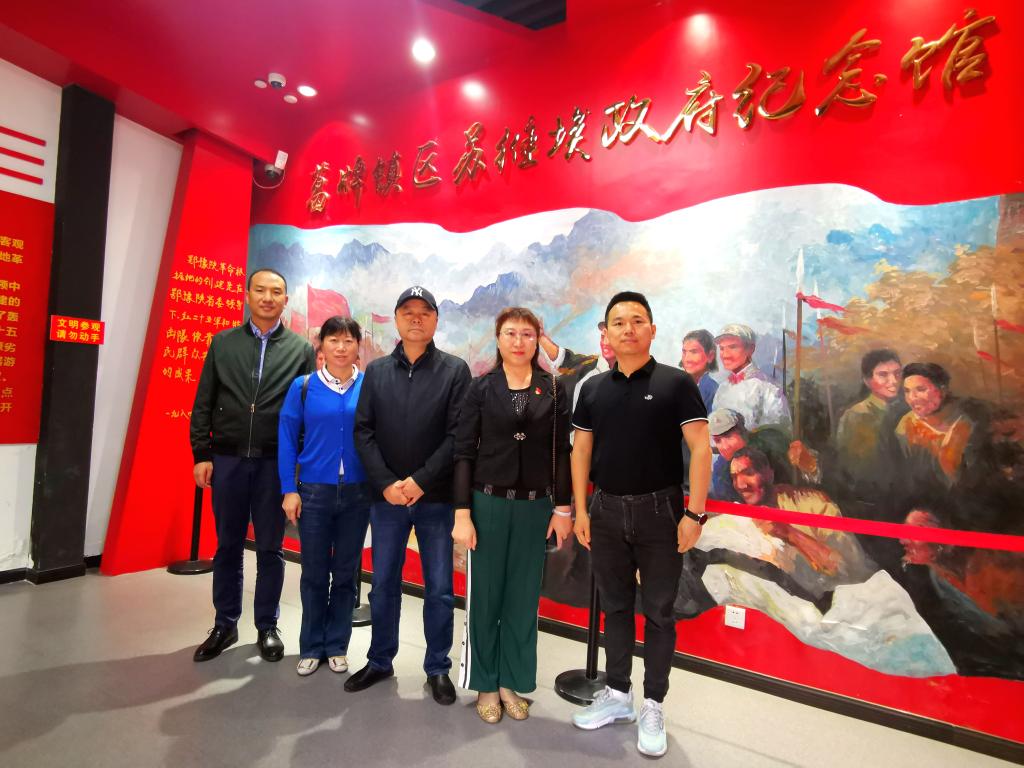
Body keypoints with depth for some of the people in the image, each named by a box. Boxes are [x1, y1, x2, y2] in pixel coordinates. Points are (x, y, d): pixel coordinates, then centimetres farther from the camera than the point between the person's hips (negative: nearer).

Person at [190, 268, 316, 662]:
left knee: (270, 548, 8)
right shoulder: (223, 343, 7)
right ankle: (225, 625, 29)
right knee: (228, 545, 12)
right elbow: (203, 404, 7)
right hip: (227, 460, 2)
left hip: (275, 463, -1)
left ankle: (267, 627, 24)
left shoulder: (301, 349, 2)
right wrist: (201, 454, 1)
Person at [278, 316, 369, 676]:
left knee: (345, 573, 12)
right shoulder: (303, 386, -1)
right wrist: (289, 490, -4)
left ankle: (337, 646, 30)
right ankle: (311, 647, 30)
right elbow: (287, 439, 0)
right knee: (314, 573, 11)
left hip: (357, 494, 0)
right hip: (314, 492, 0)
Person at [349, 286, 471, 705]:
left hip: (436, 498, -2)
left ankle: (438, 668, 28)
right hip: (386, 497, 3)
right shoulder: (376, 371, 7)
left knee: (439, 589, 9)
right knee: (383, 584, 15)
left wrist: (421, 480, -15)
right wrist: (386, 482, -10)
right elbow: (363, 431, 1)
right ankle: (380, 661, 35)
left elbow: (458, 434, -9)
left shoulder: (455, 370, -2)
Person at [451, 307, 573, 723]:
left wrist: (563, 508, 1)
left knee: (523, 598, 12)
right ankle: (486, 684, 29)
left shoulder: (554, 390, 3)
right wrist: (462, 513, -8)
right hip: (488, 503, -1)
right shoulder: (481, 389, -1)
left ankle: (513, 682, 31)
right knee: (484, 596, 9)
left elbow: (561, 452, 4)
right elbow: (464, 453, -3)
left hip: (535, 506, 1)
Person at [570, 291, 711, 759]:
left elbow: (701, 449, -9)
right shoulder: (594, 388, 5)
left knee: (658, 611, 9)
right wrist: (580, 510, 3)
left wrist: (694, 513, -14)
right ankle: (617, 695, 32)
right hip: (607, 510, 3)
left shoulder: (676, 383, -6)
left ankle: (652, 707, 26)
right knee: (615, 606, 15)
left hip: (659, 509, -3)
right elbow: (581, 450, 7)